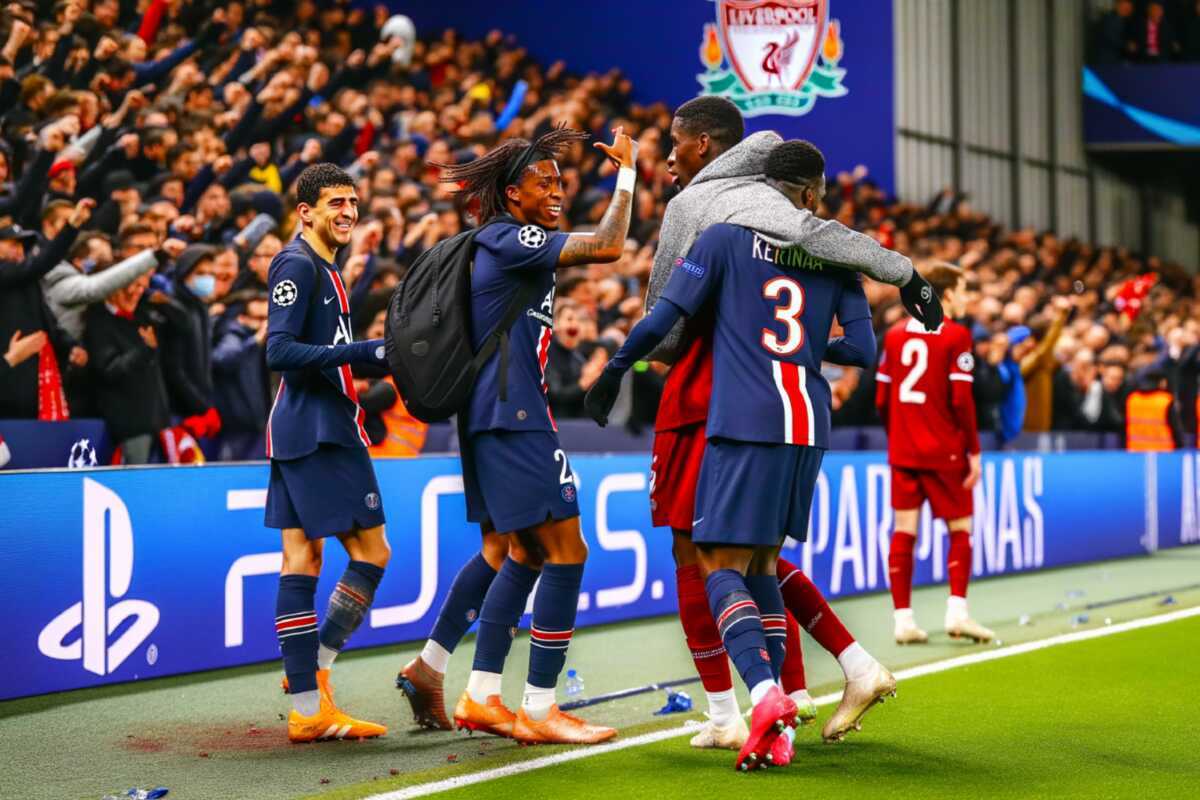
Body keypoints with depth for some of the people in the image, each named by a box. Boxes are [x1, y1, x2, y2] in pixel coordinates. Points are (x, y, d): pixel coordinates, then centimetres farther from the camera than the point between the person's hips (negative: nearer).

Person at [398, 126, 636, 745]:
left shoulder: (500, 243, 18)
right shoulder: (511, 240, -12)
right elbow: (607, 248, -21)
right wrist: (625, 172, -10)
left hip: (490, 416, 11)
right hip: (511, 416, -11)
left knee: (509, 552, 18)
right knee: (566, 552, -8)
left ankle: (428, 669, 22)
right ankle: (538, 710, -4)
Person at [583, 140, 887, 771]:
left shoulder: (725, 238, 1)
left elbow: (664, 317, -3)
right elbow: (864, 350, 8)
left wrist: (614, 371, 10)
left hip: (744, 423, -4)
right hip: (809, 424, 4)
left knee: (721, 565, -4)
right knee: (762, 562, 14)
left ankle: (766, 694, -27)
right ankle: (777, 733, 10)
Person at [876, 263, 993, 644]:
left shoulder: (895, 334, 8)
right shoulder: (956, 336, -7)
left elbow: (882, 400, 8)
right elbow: (961, 400, -13)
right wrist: (974, 451, -7)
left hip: (902, 452, 5)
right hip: (944, 453, -4)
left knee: (904, 532, 5)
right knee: (960, 530, 7)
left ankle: (903, 619, 3)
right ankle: (957, 612, -2)